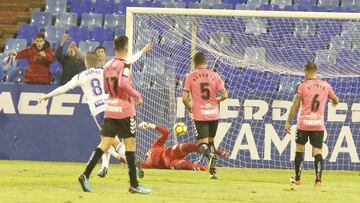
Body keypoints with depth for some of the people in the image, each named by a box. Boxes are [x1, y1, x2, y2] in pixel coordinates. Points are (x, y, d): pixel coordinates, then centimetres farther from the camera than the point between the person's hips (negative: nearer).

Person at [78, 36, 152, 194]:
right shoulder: (124, 65, -10)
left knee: (105, 144, 3)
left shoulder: (107, 65, 12)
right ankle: (134, 184, 3)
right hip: (124, 110, -6)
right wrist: (137, 95, -16)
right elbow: (123, 83, -27)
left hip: (110, 109, 6)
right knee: (130, 144, 1)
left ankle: (86, 175, -13)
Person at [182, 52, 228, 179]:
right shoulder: (214, 76, 2)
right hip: (214, 114, 3)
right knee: (211, 141, 19)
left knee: (203, 144, -1)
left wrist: (190, 108, 12)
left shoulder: (191, 77, -2)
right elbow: (224, 95, -5)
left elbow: (185, 98, -7)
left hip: (199, 115, -3)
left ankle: (209, 154, -36)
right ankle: (213, 171, 14)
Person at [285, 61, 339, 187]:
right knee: (317, 151, 2)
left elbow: (295, 105, -9)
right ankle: (318, 180, -11)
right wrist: (334, 102, 44)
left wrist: (288, 122, -5)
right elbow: (336, 101, 19)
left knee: (299, 148, 13)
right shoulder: (326, 86, 5)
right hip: (319, 124, 2)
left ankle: (297, 179, 18)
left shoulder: (303, 85, -5)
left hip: (304, 123, -2)